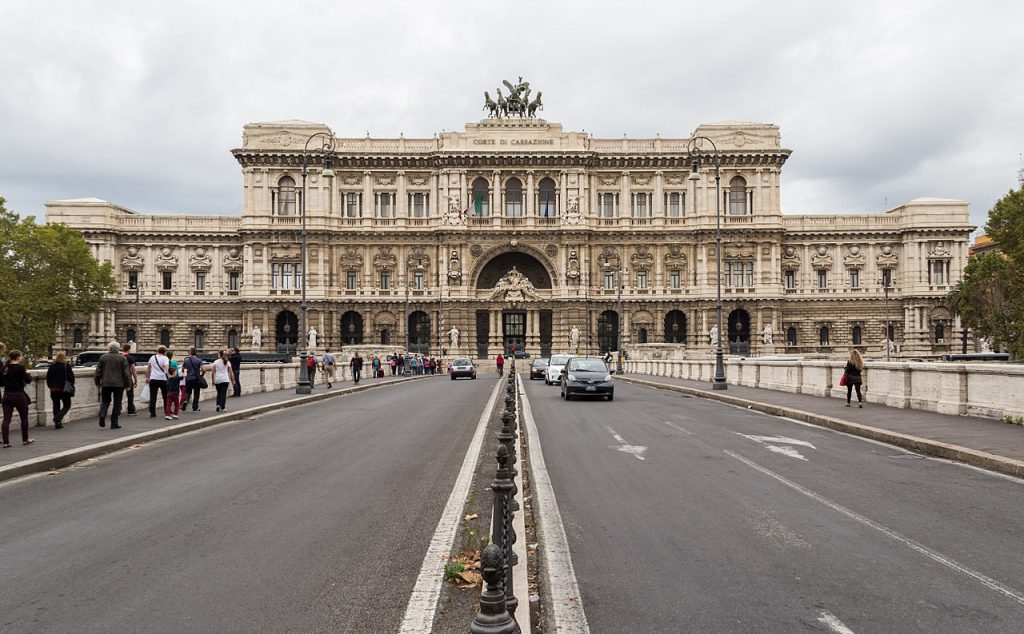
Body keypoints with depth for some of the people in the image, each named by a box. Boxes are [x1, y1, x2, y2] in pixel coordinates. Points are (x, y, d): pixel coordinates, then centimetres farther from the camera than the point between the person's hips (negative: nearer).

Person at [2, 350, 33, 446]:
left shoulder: (5, 368, 4)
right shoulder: (20, 367, -12)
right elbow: (28, 380, -11)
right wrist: (27, 374, 7)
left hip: (7, 395, 5)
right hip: (19, 395, -4)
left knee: (6, 419, 3)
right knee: (24, 418, 11)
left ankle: (6, 442, -2)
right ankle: (25, 439, 19)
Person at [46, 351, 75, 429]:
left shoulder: (51, 367, 4)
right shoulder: (67, 366, -7)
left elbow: (48, 378, 6)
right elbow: (71, 377, -9)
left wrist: (50, 386, 17)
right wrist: (71, 386, 4)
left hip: (54, 390, 4)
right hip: (64, 389, -4)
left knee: (56, 406, 11)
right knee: (67, 405, 7)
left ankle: (57, 424, 11)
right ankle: (58, 417, -16)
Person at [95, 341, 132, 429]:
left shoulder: (103, 357, 3)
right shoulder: (122, 358, -3)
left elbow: (98, 372, 7)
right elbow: (126, 372, -5)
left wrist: (97, 382, 17)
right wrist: (128, 384, 2)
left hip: (106, 383, 2)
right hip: (119, 384, -2)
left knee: (105, 401, 17)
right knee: (117, 403, 5)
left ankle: (102, 415, -11)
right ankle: (114, 423, 5)